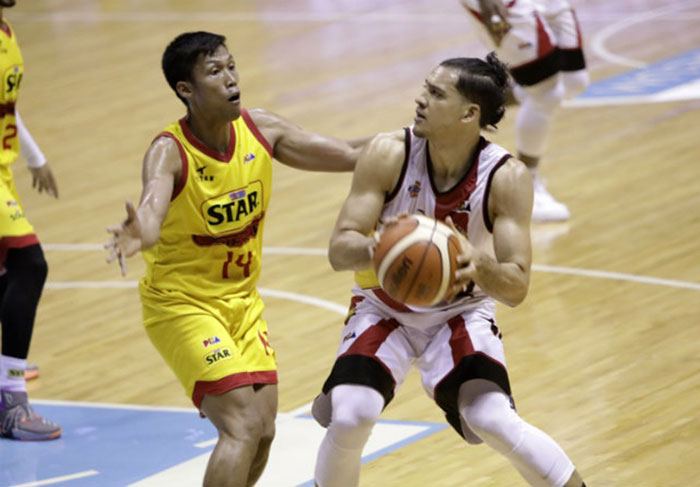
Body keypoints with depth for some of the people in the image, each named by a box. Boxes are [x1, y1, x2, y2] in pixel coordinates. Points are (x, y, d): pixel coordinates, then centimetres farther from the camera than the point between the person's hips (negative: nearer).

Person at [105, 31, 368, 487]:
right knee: (243, 426, -18)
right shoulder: (169, 152, -26)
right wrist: (139, 235, -71)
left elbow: (350, 154, 1)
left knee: (263, 430, 7)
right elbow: (151, 210, -47)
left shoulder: (260, 129, -8)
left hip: (242, 299, 7)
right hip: (182, 304, -7)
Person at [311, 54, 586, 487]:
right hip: (384, 309, 1)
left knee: (494, 420, -23)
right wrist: (375, 248, -45)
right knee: (349, 417, -23)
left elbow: (517, 288, -23)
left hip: (462, 312, -1)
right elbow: (339, 250, -22)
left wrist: (480, 265, -46)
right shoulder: (389, 154, -21)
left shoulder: (507, 177, -22)